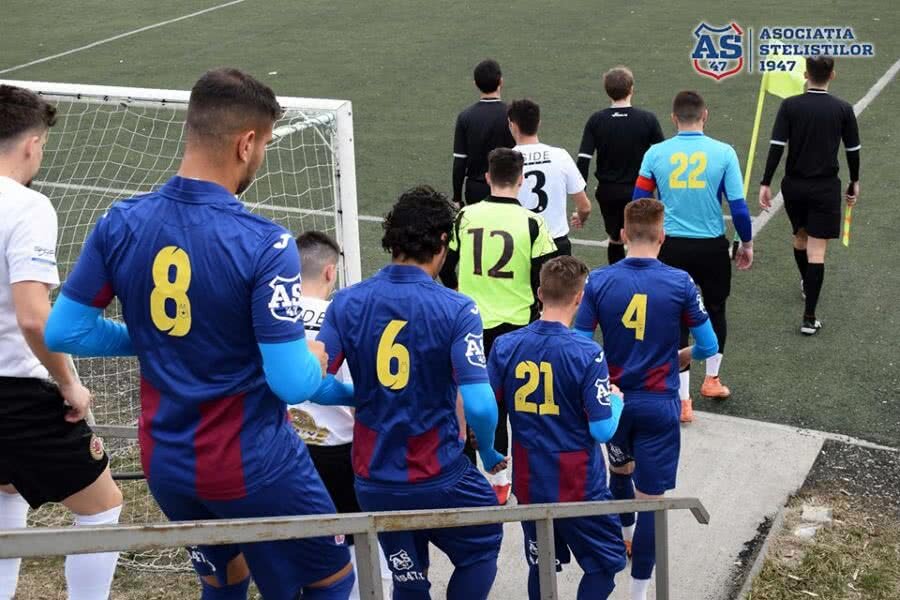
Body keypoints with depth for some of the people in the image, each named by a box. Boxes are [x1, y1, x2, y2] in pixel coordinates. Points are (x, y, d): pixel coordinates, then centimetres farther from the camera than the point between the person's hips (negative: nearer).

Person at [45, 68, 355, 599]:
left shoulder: (121, 223, -7)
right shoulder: (265, 245, -22)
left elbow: (62, 331, -1)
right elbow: (291, 382, -22)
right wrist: (318, 359, 1)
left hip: (165, 465, 6)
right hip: (253, 468, -5)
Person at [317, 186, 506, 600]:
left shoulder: (347, 303, -6)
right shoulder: (456, 310, -15)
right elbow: (479, 407, -22)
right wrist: (488, 453, -1)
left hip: (373, 482, 4)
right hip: (439, 479, -3)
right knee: (482, 549, 25)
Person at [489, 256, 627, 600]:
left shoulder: (505, 346, -7)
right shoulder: (587, 354, -18)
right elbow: (603, 430, -16)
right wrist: (616, 399, 3)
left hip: (528, 483, 4)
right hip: (578, 487, -4)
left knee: (541, 565, 20)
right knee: (605, 562, 15)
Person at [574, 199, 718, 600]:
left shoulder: (599, 281, -7)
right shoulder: (679, 283, -10)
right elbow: (708, 346, -3)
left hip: (613, 400, 3)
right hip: (659, 405, -3)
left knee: (619, 470, 30)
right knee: (650, 498, 2)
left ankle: (626, 537, 53)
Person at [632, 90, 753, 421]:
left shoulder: (656, 153, -5)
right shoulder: (723, 153, -8)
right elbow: (738, 206, -7)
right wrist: (747, 244, 8)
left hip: (671, 246, 0)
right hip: (712, 246, 0)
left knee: (677, 318, 8)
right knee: (715, 310, 23)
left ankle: (682, 400, 7)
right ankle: (712, 379, 38)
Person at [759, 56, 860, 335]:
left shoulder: (790, 106, -7)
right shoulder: (843, 109, -6)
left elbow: (776, 147, -11)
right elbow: (853, 150, 2)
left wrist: (765, 183, -5)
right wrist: (854, 183, 17)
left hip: (794, 185, 2)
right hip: (826, 187, -2)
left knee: (800, 236, 26)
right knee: (817, 251, -2)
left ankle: (806, 284, 51)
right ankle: (809, 318, -6)